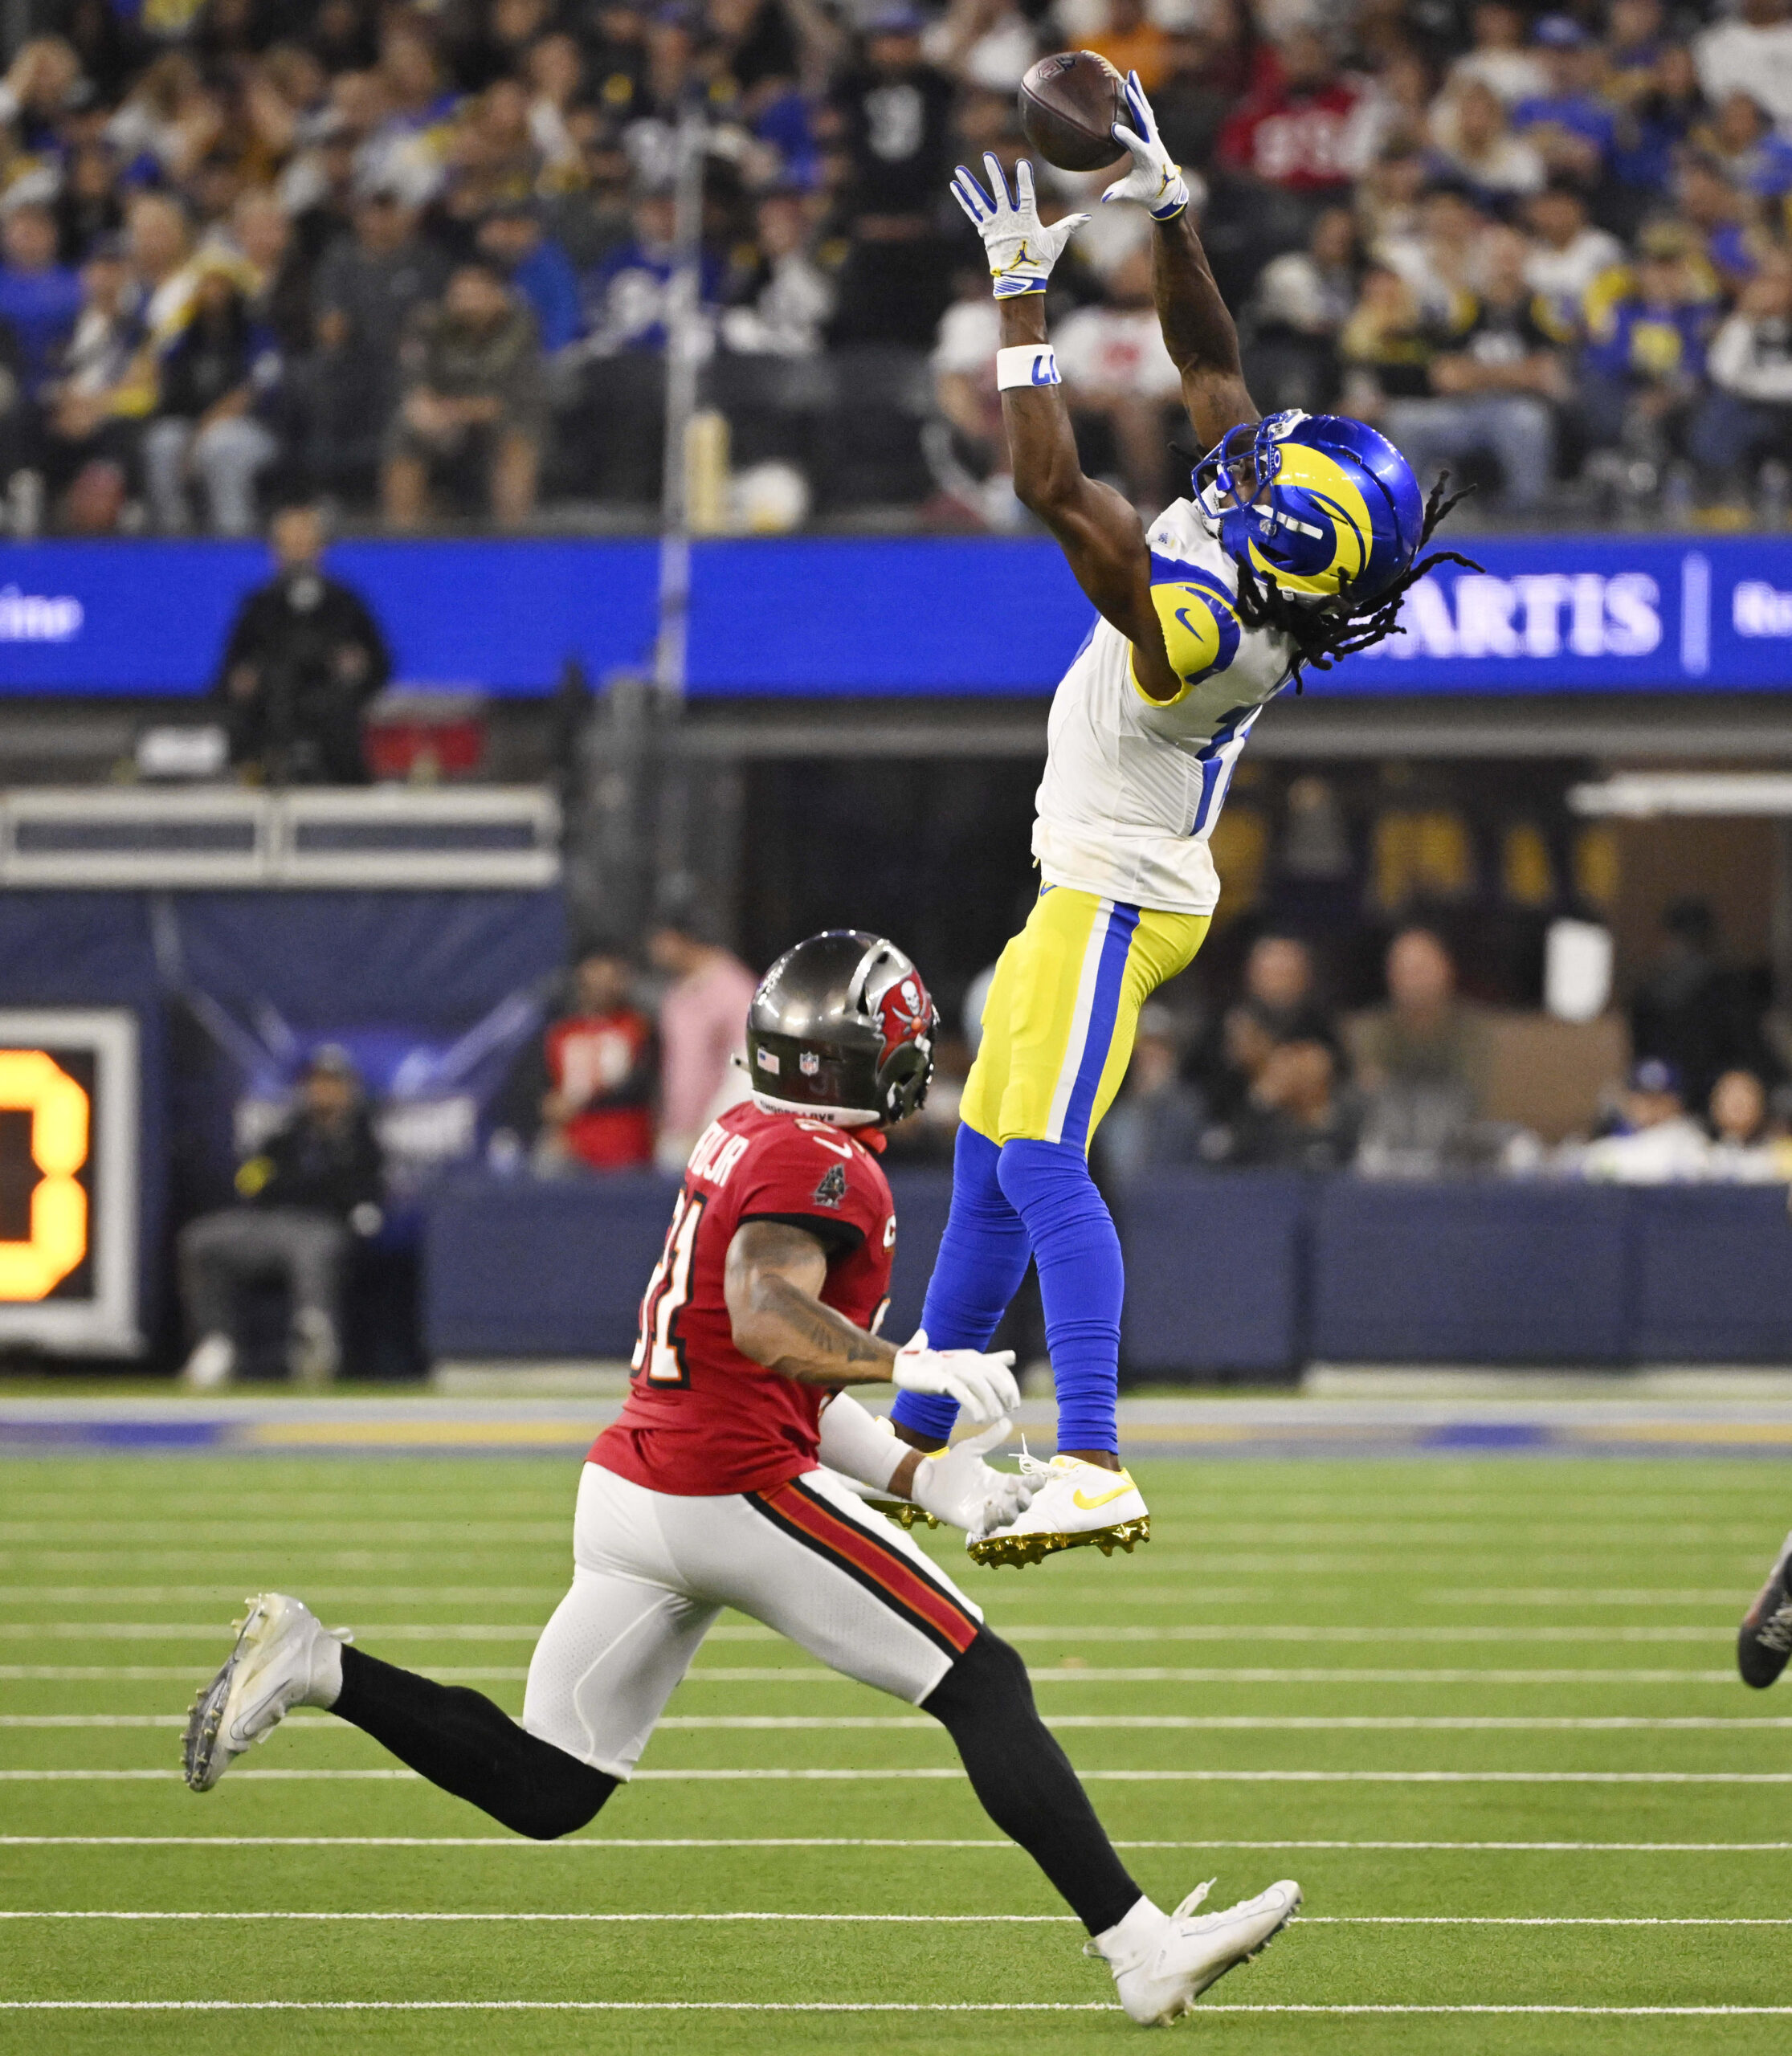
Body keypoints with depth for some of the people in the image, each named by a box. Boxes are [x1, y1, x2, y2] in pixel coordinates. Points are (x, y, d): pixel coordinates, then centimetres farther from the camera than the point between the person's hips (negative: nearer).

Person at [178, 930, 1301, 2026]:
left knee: (542, 1792, 14)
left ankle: (316, 1666, 2)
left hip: (630, 1485, 9)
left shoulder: (743, 1141, 19)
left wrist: (926, 1479, 20)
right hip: (737, 1493, -9)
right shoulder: (826, 1170, -10)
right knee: (988, 1689, -4)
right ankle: (1142, 1949, -9)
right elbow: (766, 1323, -30)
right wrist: (912, 1368, -41)